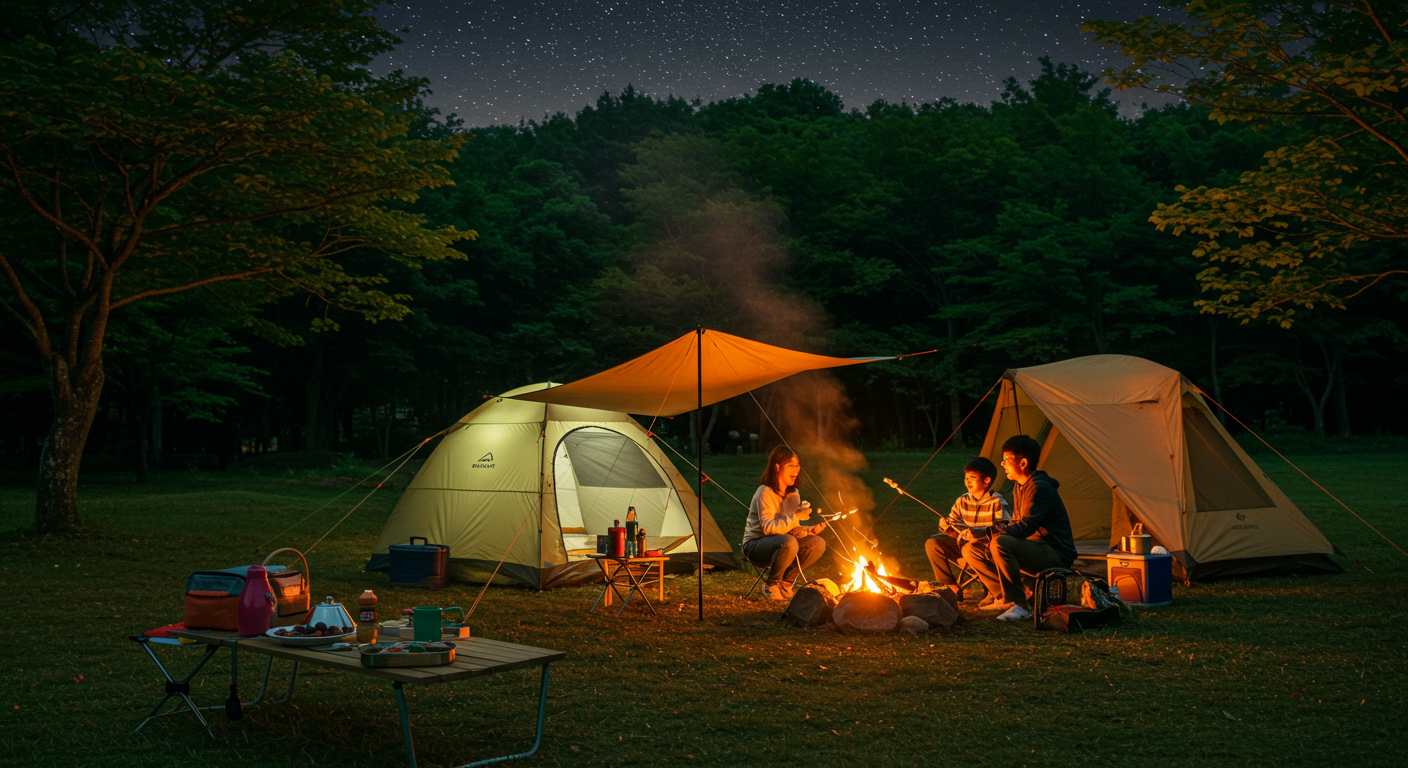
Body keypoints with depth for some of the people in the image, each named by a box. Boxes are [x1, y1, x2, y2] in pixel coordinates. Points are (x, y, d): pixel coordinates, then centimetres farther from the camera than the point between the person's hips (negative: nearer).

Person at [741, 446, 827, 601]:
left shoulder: (793, 494, 7)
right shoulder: (765, 492, -17)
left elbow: (792, 529, 8)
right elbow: (768, 527, -27)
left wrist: (810, 530, -13)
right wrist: (795, 517, -29)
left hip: (778, 545, 8)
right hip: (755, 546, -8)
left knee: (818, 543, -13)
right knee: (789, 542, -38)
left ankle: (785, 583, -1)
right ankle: (771, 586, -14)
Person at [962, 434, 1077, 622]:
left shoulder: (1040, 488, -17)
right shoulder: (1019, 487, 13)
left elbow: (1025, 528, -27)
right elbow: (1016, 525, 18)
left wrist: (984, 532, -28)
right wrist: (980, 533, 3)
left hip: (1056, 555, -10)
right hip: (1035, 550, 10)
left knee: (1000, 543, -35)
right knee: (971, 549, 1)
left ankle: (1020, 605, -25)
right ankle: (1006, 598, 4)